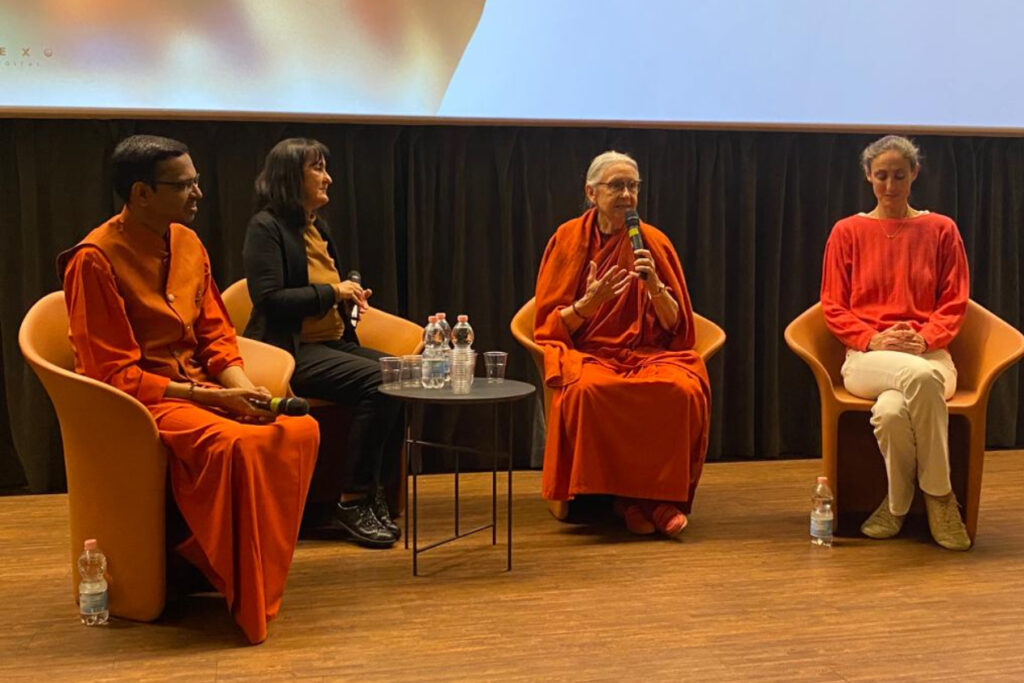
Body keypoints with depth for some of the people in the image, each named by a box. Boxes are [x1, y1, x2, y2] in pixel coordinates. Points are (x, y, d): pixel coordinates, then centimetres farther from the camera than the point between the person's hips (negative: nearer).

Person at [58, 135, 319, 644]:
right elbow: (113, 375, -16)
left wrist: (241, 386, -9)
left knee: (300, 430, -15)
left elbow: (216, 334, 12)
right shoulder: (96, 259, -15)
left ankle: (205, 560, -6)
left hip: (199, 388, 7)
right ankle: (244, 599, -16)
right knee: (237, 444, -33)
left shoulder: (188, 243, 7)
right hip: (138, 401, -7)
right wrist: (210, 397, -21)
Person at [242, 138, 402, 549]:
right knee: (377, 380, -28)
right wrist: (331, 291, -11)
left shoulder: (318, 227, 20)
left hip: (333, 343, 8)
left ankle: (374, 492, -9)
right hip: (292, 350, -8)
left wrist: (349, 296, 8)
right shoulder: (266, 227, -6)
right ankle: (352, 504, -17)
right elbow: (269, 300, -16)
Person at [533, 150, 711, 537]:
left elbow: (674, 325, 5)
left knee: (683, 389, -32)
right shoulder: (569, 238, 4)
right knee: (588, 389, -36)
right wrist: (588, 303, -17)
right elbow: (549, 325, 2)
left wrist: (655, 286, -14)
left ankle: (663, 497, -14)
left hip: (649, 352, 1)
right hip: (585, 352, -1)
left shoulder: (654, 242, 7)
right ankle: (624, 496, -17)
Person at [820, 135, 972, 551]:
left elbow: (954, 305, 9)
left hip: (928, 354, 0)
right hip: (866, 357, 0)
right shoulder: (848, 232, 10)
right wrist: (874, 338, -11)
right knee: (920, 377, -38)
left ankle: (898, 505, -11)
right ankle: (939, 497, -19)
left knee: (891, 411, -37)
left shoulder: (940, 229, 12)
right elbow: (833, 307, 7)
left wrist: (924, 338, -11)